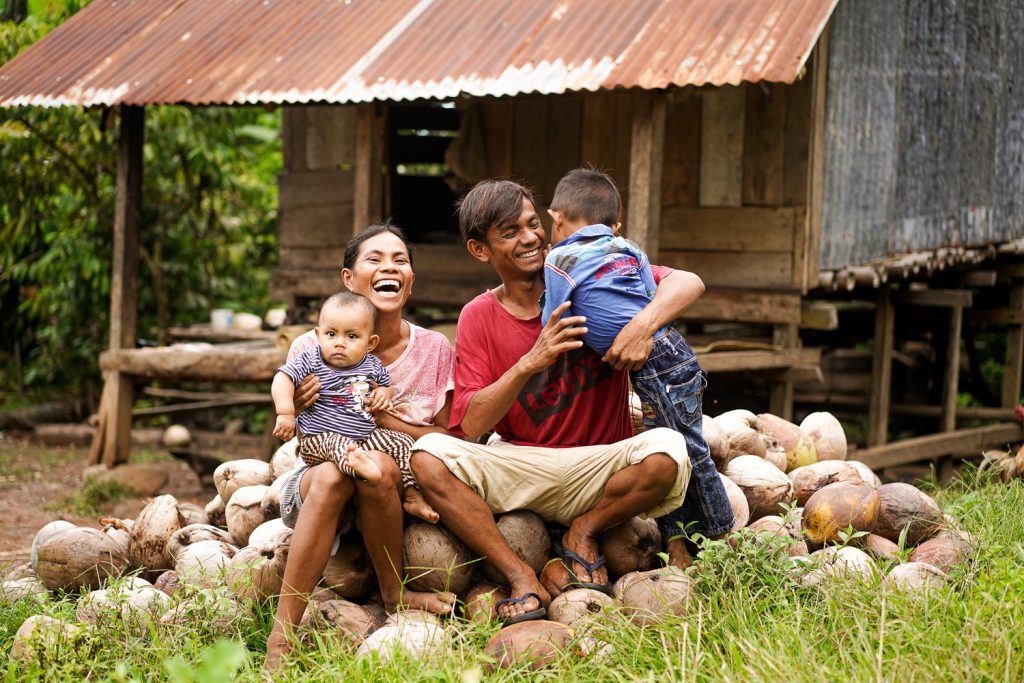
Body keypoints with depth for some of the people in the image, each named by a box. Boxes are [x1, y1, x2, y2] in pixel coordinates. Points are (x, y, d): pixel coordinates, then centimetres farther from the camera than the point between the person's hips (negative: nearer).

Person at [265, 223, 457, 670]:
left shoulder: (434, 349, 0)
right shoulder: (309, 350, -3)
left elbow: (447, 440, 1)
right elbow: (294, 440, 5)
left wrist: (386, 420, -16)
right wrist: (295, 410, -19)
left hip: (400, 490, 0)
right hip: (312, 484, 0)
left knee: (375, 465, -35)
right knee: (331, 474, -36)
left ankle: (393, 592, -12)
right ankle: (282, 637, -35)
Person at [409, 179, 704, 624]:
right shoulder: (478, 317, 2)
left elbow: (688, 283, -7)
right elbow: (471, 425, -9)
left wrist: (643, 324, -27)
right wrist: (532, 363, -22)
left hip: (598, 468, 0)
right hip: (520, 467, 1)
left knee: (666, 453, -32)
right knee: (429, 457, -25)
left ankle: (584, 531, -4)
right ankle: (521, 579, -19)